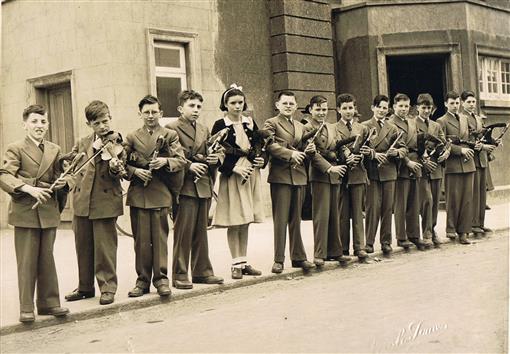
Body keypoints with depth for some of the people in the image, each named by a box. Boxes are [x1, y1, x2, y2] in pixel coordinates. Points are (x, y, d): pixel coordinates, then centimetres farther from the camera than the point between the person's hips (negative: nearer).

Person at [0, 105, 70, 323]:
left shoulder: (54, 150, 14)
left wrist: (62, 183, -6)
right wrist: (28, 188, -27)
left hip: (49, 212, 4)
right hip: (24, 212, -4)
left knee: (47, 260, 10)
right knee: (26, 262, 0)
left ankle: (49, 302, 20)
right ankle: (26, 309, 9)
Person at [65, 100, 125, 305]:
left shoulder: (117, 143, -1)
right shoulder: (83, 144, 14)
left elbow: (118, 174, -11)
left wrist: (115, 168, -30)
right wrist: (93, 149, 0)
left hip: (106, 202, -5)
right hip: (82, 201, 5)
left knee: (105, 247, -1)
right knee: (83, 247, 12)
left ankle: (108, 287, 11)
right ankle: (85, 287, 25)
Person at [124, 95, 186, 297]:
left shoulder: (170, 135, 9)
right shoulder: (132, 138, 12)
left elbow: (181, 161, 0)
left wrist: (166, 161, -18)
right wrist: (135, 171, -9)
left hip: (160, 193, -1)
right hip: (138, 194, 1)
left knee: (160, 237, 0)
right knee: (141, 239, 4)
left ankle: (161, 278, 7)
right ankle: (143, 279, 12)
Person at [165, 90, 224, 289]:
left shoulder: (204, 130, 20)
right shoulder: (172, 129, -4)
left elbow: (216, 151, 21)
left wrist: (217, 157, 0)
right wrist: (189, 165, -21)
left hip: (204, 186, 7)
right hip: (184, 186, -7)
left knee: (201, 231, 12)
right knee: (183, 232, -4)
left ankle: (202, 271, 20)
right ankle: (179, 275, 4)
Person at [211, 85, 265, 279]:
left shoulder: (250, 123, 10)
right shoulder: (220, 125, -5)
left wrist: (262, 160, -4)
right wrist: (234, 168, -18)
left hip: (251, 175, 5)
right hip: (231, 175, -5)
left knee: (245, 222, 10)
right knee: (234, 222, -1)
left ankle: (244, 261, 18)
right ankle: (236, 264, 9)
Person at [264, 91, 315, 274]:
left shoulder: (300, 126, 21)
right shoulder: (271, 123, 1)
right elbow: (270, 145, -14)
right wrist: (290, 154, -20)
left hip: (299, 175, 6)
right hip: (280, 176, -6)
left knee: (296, 219, 12)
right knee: (280, 219, -4)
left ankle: (298, 257, 18)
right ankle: (278, 260, 2)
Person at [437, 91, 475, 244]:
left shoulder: (464, 118, 17)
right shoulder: (442, 121, -3)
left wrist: (471, 147, 8)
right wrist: (460, 150, -15)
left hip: (468, 163, 6)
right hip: (452, 165, -6)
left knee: (467, 198, 4)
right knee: (453, 198, -3)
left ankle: (463, 232, 9)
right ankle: (451, 229, 10)